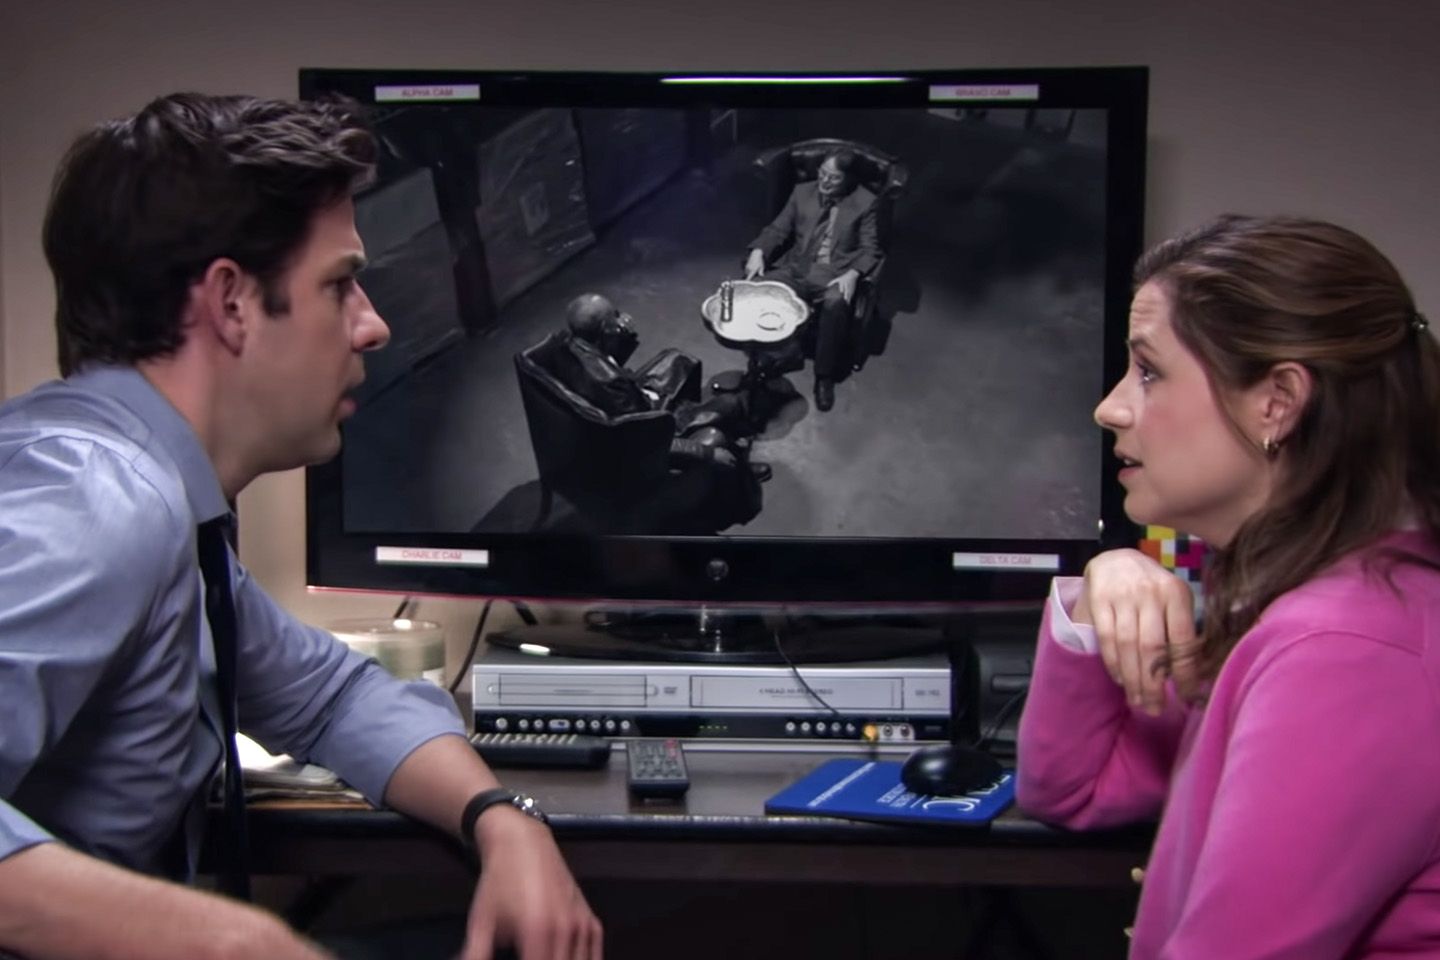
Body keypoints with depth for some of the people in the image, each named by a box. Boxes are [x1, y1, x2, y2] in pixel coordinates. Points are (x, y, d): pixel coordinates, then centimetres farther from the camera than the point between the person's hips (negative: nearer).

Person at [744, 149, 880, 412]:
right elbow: (778, 229, 12)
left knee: (835, 303, -38)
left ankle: (825, 377, -23)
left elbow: (870, 250, -4)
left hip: (835, 274, -3)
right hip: (797, 267, 4)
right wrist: (759, 251, -8)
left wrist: (852, 274, -23)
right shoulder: (802, 192, 10)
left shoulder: (865, 203, 0)